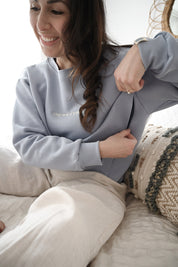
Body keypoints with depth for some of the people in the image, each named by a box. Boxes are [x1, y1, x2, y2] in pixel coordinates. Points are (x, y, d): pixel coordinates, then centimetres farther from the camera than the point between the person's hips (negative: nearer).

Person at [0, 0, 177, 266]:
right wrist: (98, 151, -15)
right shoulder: (32, 80, 1)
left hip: (98, 182, -5)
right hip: (45, 172, 5)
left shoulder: (121, 67, -10)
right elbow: (27, 143, -6)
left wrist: (145, 52, -30)